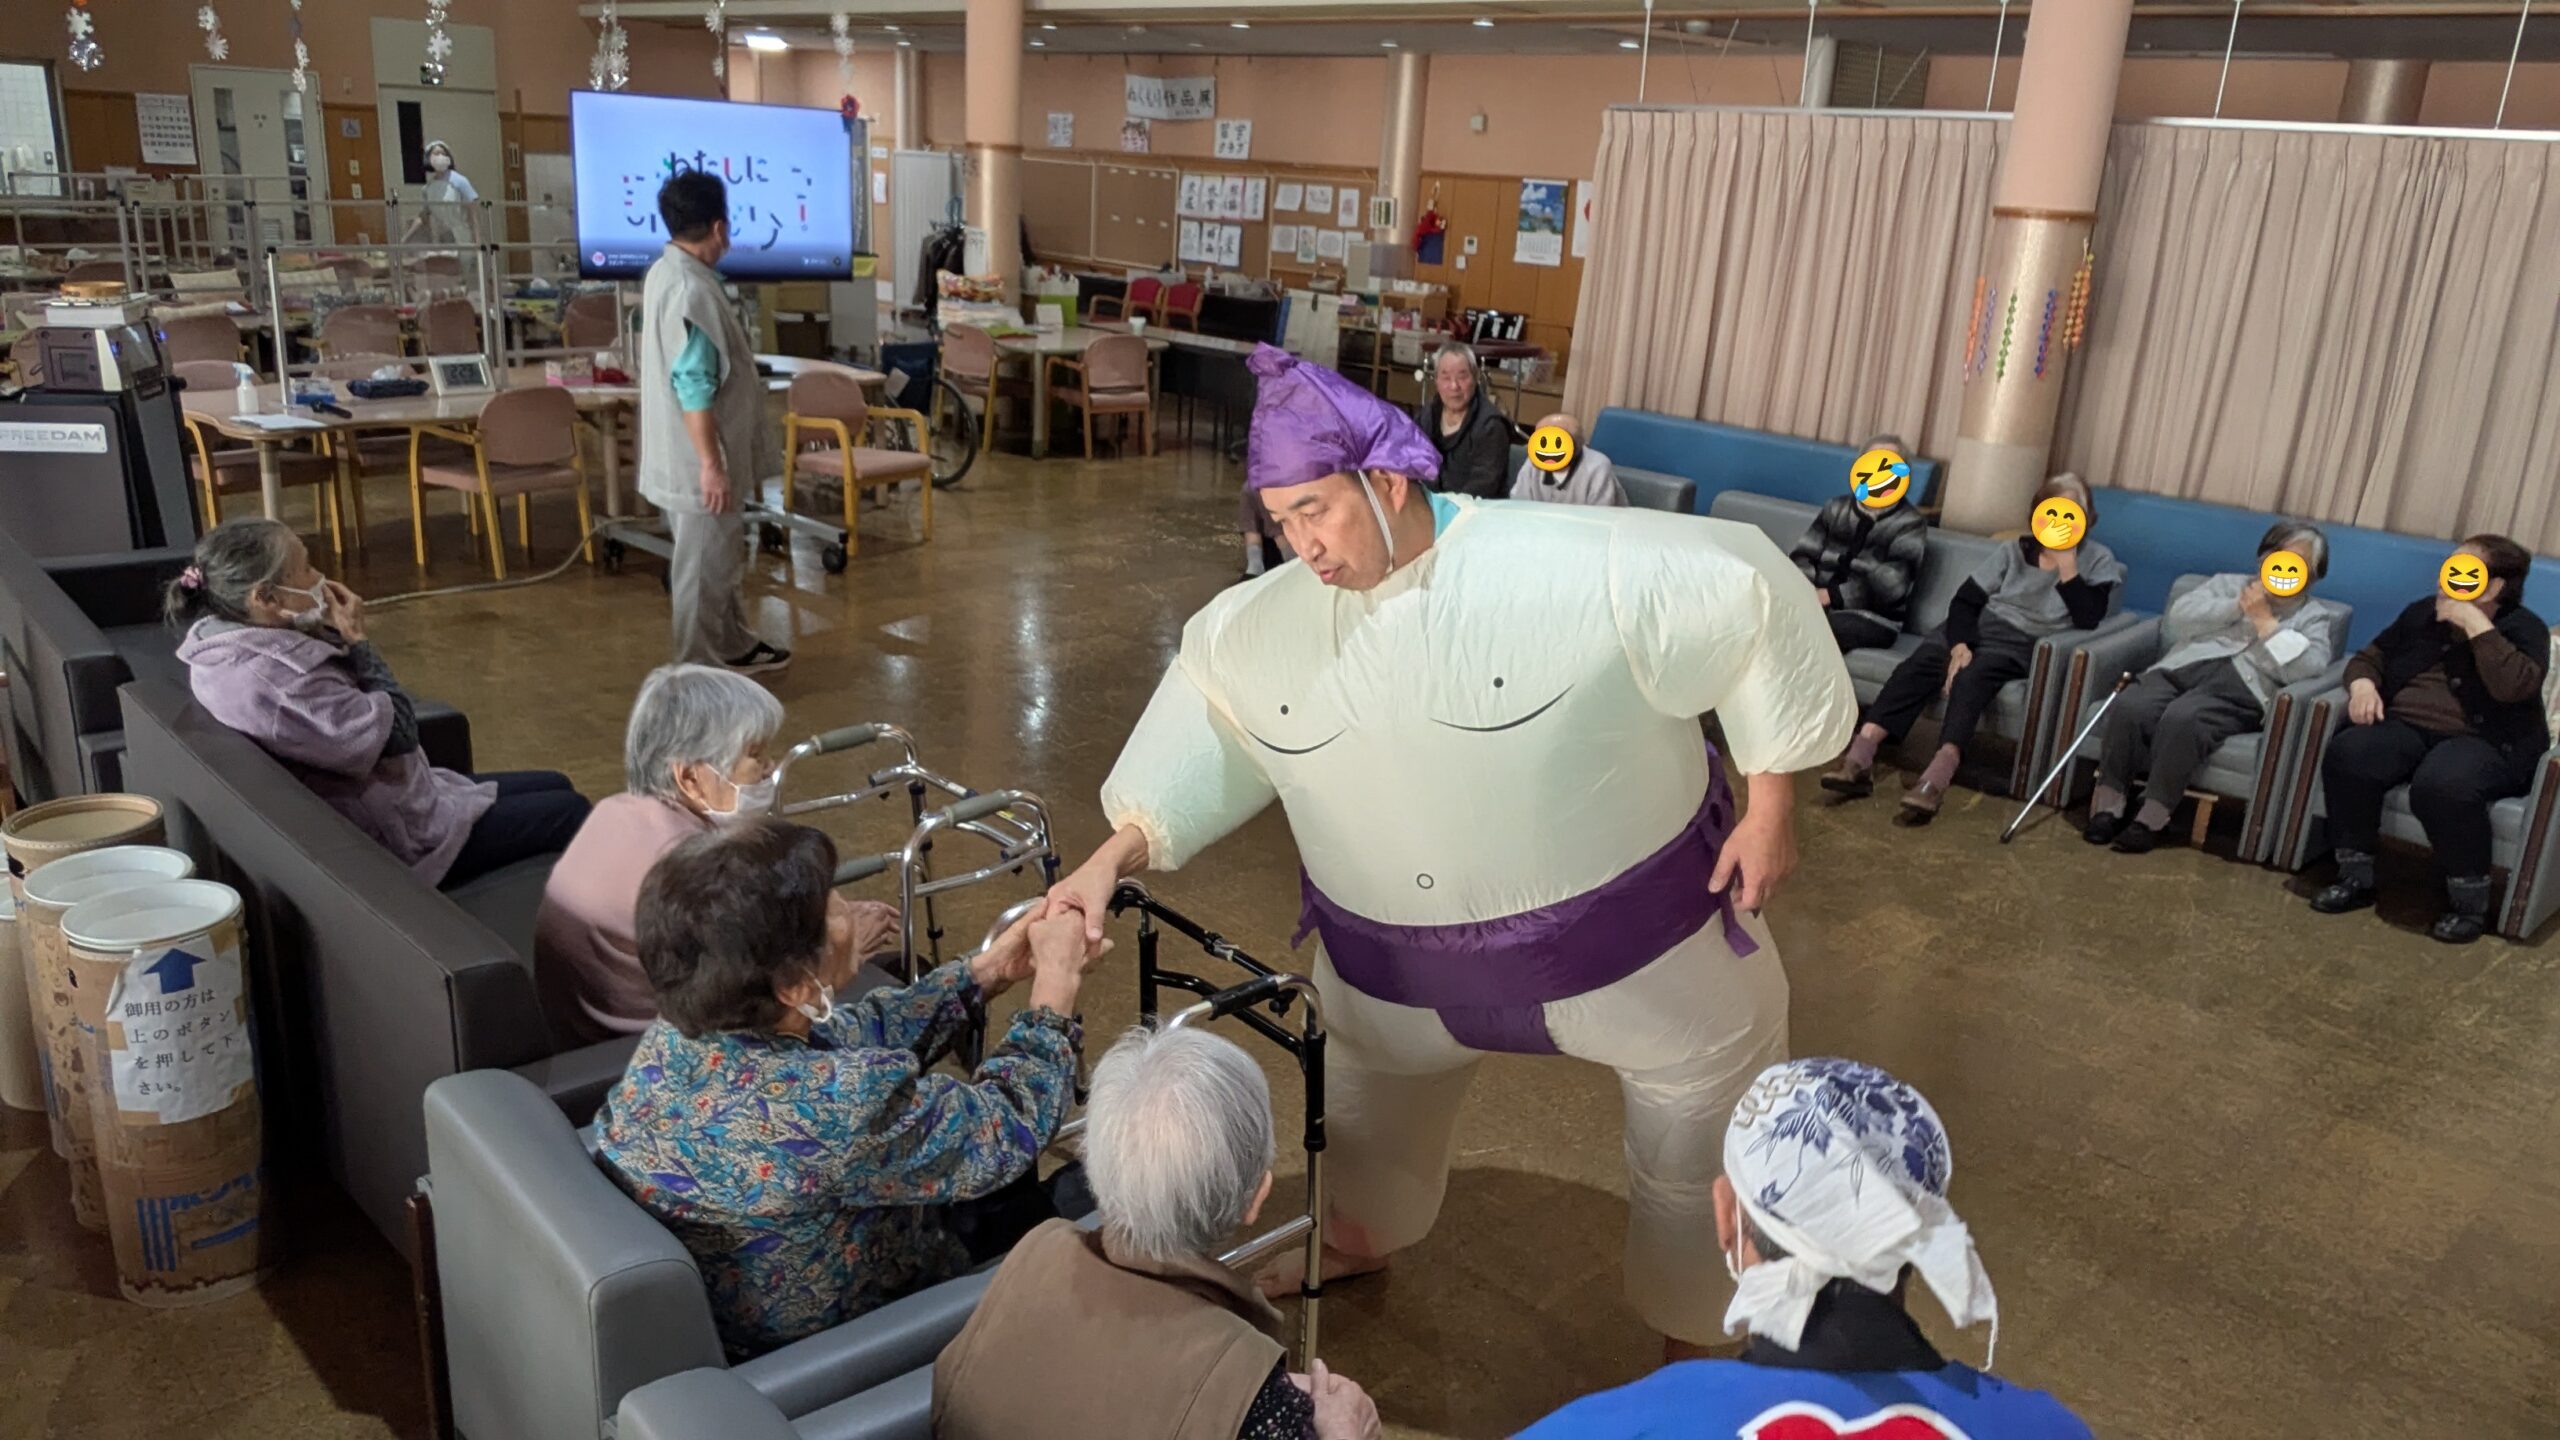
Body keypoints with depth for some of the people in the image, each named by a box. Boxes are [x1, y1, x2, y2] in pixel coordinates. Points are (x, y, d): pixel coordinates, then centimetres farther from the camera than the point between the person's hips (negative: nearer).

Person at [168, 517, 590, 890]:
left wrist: (337, 637, -6)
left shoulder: (237, 644, -1)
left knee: (555, 787, 18)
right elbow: (396, 733, -25)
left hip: (393, 796, 10)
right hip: (397, 839, -10)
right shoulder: (270, 677, -32)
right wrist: (356, 639, -17)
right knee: (571, 813, 0)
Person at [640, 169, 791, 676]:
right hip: (699, 461, -10)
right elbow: (694, 386, -26)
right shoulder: (691, 290, -23)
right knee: (703, 568, 0)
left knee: (719, 559, 22)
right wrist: (712, 464, -24)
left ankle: (735, 648, 35)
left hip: (690, 455, 10)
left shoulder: (666, 273, 9)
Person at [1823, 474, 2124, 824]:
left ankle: (1936, 779, -56)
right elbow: (1966, 600, 3)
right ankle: (1859, 759, -42)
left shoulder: (2099, 561, 5)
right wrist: (1960, 645, -15)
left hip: (2024, 646, -4)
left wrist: (2067, 565, -16)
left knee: (1973, 677, -36)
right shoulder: (2015, 550, 12)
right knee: (1917, 665, -27)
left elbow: (2088, 619, -11)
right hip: (1977, 628, 4)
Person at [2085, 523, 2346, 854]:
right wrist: (2237, 607, 1)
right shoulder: (2227, 584, 27)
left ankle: (2152, 818, -30)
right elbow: (2178, 616, 8)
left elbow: (2309, 667, -2)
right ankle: (2109, 805, -25)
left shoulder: (2315, 616, 20)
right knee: (2129, 708, -32)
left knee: (2182, 719, -37)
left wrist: (2266, 622, -1)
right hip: (2183, 668, 3)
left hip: (2239, 688, -3)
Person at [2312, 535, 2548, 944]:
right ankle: (2355, 877, -15)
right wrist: (2362, 684, -2)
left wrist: (2475, 625, -19)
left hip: (2483, 742, -5)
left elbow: (2514, 686, -21)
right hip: (2405, 727, 5)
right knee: (2347, 755, -28)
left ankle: (2469, 901, -19)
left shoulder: (2523, 629, -1)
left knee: (2441, 784, -40)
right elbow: (2371, 655, 22)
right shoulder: (2424, 613, 16)